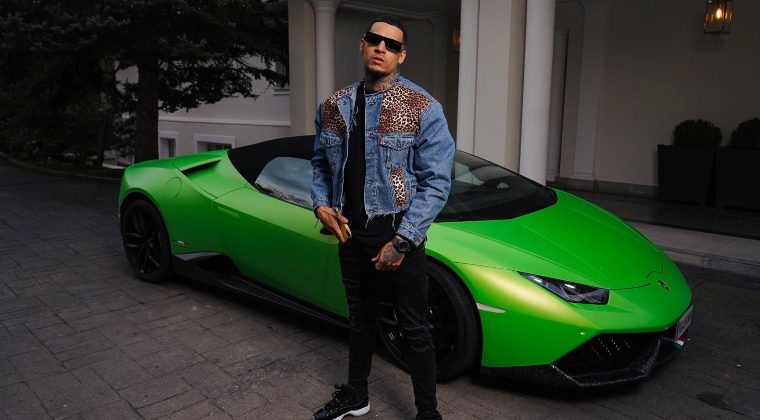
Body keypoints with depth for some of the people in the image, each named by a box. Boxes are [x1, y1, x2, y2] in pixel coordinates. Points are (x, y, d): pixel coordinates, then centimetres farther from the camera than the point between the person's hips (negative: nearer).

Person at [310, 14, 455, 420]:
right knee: (360, 319, 21)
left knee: (414, 329, 5)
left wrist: (401, 242, -18)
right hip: (350, 232, 5)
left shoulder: (423, 110, -9)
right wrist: (321, 203, -3)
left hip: (397, 235, -4)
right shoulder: (333, 107, 5)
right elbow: (321, 163, 17)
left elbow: (436, 182, -12)